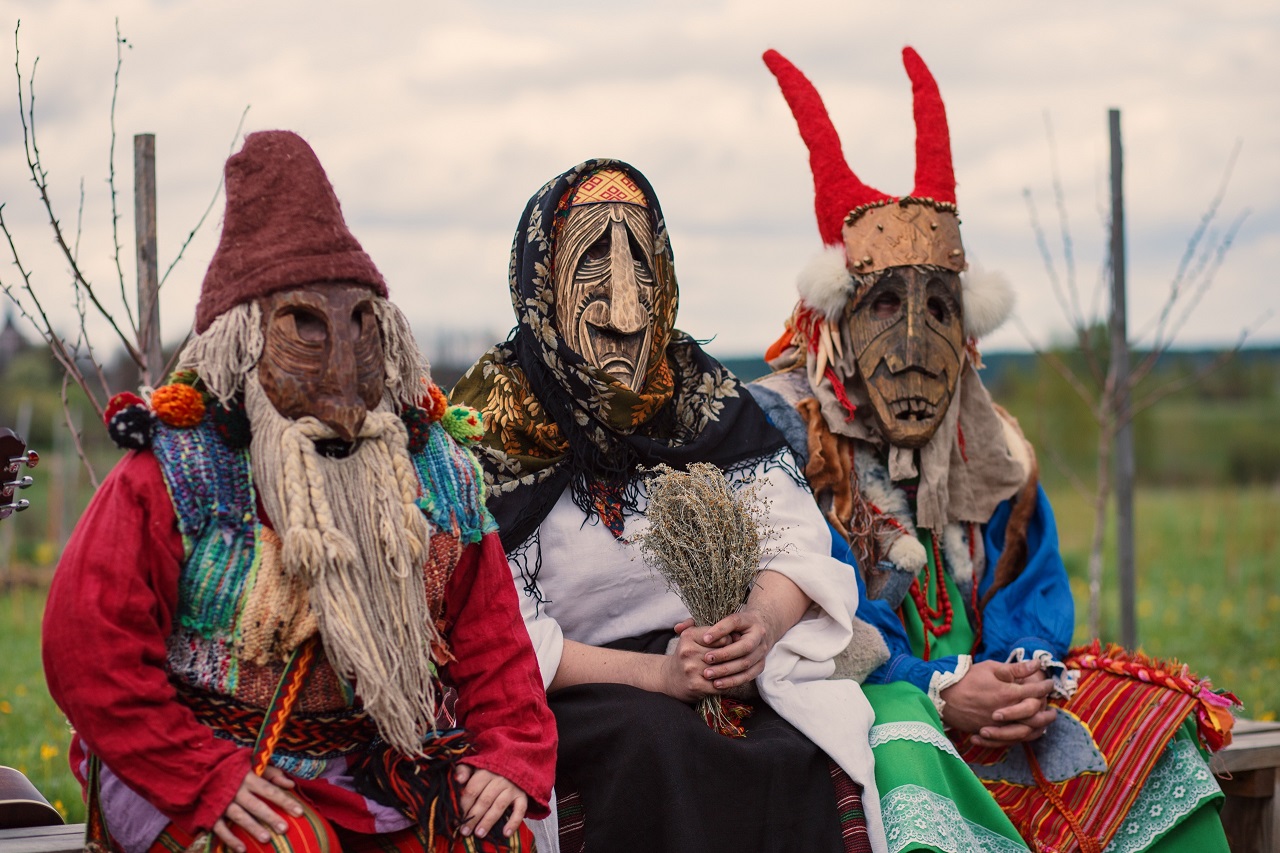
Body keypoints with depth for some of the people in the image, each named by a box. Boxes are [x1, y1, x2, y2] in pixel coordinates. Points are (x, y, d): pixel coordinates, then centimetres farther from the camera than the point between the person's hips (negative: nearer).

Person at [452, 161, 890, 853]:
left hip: (728, 666, 3)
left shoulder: (697, 389, 13)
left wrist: (765, 621, -14)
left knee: (799, 750, -29)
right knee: (655, 744, -36)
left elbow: (795, 535, 10)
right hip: (572, 690, -3)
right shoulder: (493, 420, 0)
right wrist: (650, 673, -18)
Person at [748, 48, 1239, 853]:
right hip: (861, 696, -6)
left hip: (986, 682, 6)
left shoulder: (984, 444, 16)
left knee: (1150, 719, -11)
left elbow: (1033, 584, 10)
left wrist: (1021, 679, -14)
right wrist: (938, 694, -23)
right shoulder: (779, 430, -4)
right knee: (902, 751, -38)